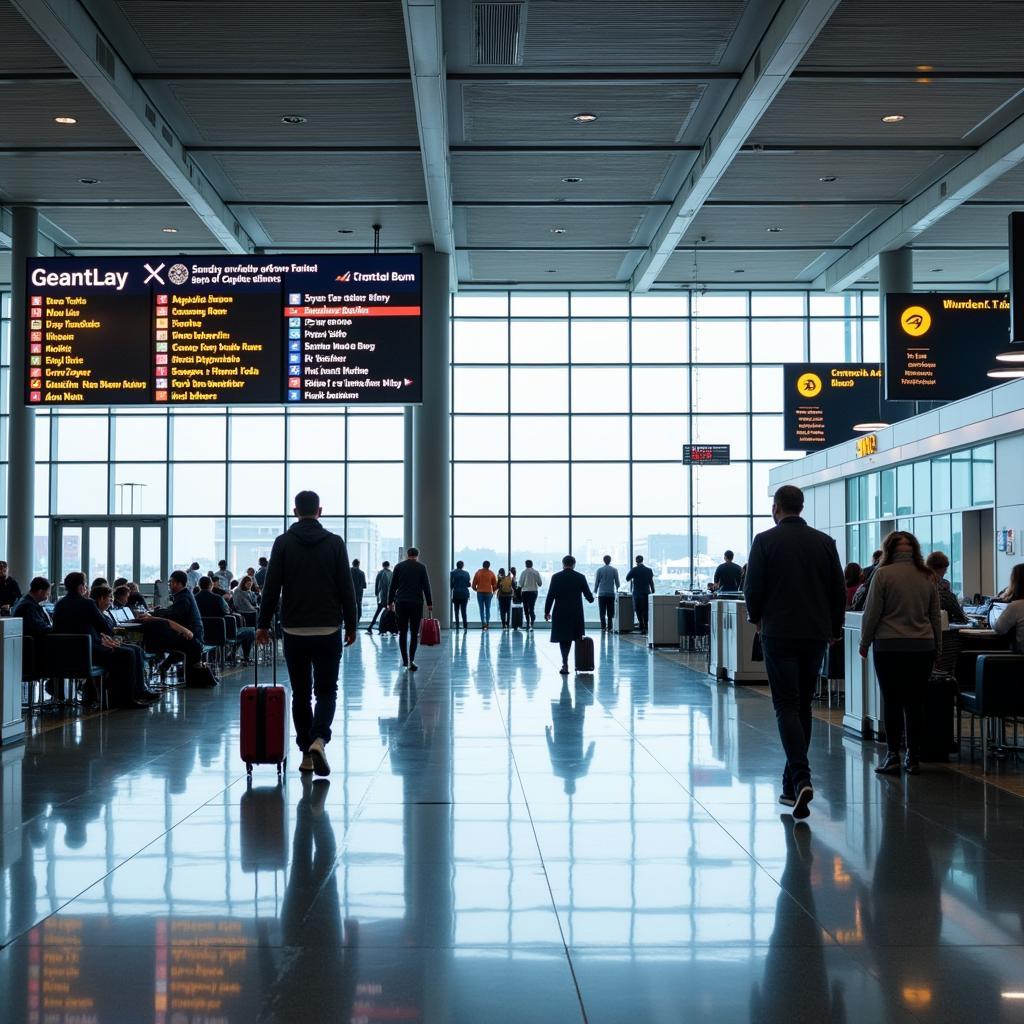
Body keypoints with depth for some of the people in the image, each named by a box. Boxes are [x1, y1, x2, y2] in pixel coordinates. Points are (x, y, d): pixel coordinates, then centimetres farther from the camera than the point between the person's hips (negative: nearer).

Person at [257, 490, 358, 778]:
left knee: (301, 693, 12)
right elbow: (347, 589, -1)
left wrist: (263, 624, 6)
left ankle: (306, 754, 13)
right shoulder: (335, 542, -1)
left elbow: (271, 588, -3)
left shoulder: (283, 543, -1)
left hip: (294, 630, 1)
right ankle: (319, 740, -19)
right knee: (326, 690, 6)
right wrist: (351, 625, 8)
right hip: (328, 630, 0)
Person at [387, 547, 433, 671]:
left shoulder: (399, 566, 6)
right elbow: (426, 586, 0)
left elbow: (393, 586, 6)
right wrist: (429, 604, 4)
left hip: (401, 603, 1)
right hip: (416, 603, -1)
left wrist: (390, 602, 12)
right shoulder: (421, 567, 2)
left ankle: (405, 660, 7)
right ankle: (411, 659, -11)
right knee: (414, 632, 3)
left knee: (402, 632, 8)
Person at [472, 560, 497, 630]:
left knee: (481, 609, 3)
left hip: (480, 592, 0)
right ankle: (487, 623, 0)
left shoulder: (478, 572, 1)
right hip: (488, 593, 0)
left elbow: (473, 584, 1)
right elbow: (495, 584, 4)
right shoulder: (491, 573, 2)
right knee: (488, 609, 8)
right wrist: (493, 591, 22)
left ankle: (483, 622, -9)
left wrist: (476, 589, 20)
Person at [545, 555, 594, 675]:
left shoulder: (556, 577, -4)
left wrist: (547, 611, 4)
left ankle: (565, 664, -2)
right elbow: (589, 596, 2)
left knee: (563, 639, 5)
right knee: (576, 637, 13)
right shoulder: (581, 577, -2)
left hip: (560, 613, -1)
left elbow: (550, 596, -5)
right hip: (576, 614, 1)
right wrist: (591, 599, 26)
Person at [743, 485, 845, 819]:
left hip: (779, 634, -4)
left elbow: (752, 588, -6)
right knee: (803, 706, 13)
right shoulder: (825, 542, 4)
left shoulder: (765, 541, -6)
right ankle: (792, 785, 18)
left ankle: (801, 778, -22)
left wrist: (757, 618, 14)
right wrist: (834, 628, 19)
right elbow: (839, 591, 6)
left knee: (787, 707, -3)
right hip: (815, 634, 4)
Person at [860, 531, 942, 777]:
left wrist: (864, 643, 7)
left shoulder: (883, 574, -6)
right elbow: (936, 616, 13)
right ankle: (913, 758, 9)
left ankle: (893, 757, 1)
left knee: (892, 702, 1)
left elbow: (871, 613, -5)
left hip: (890, 646, -3)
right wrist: (937, 647, 22)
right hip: (922, 646, 3)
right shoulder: (927, 577, 7)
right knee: (915, 703, 7)